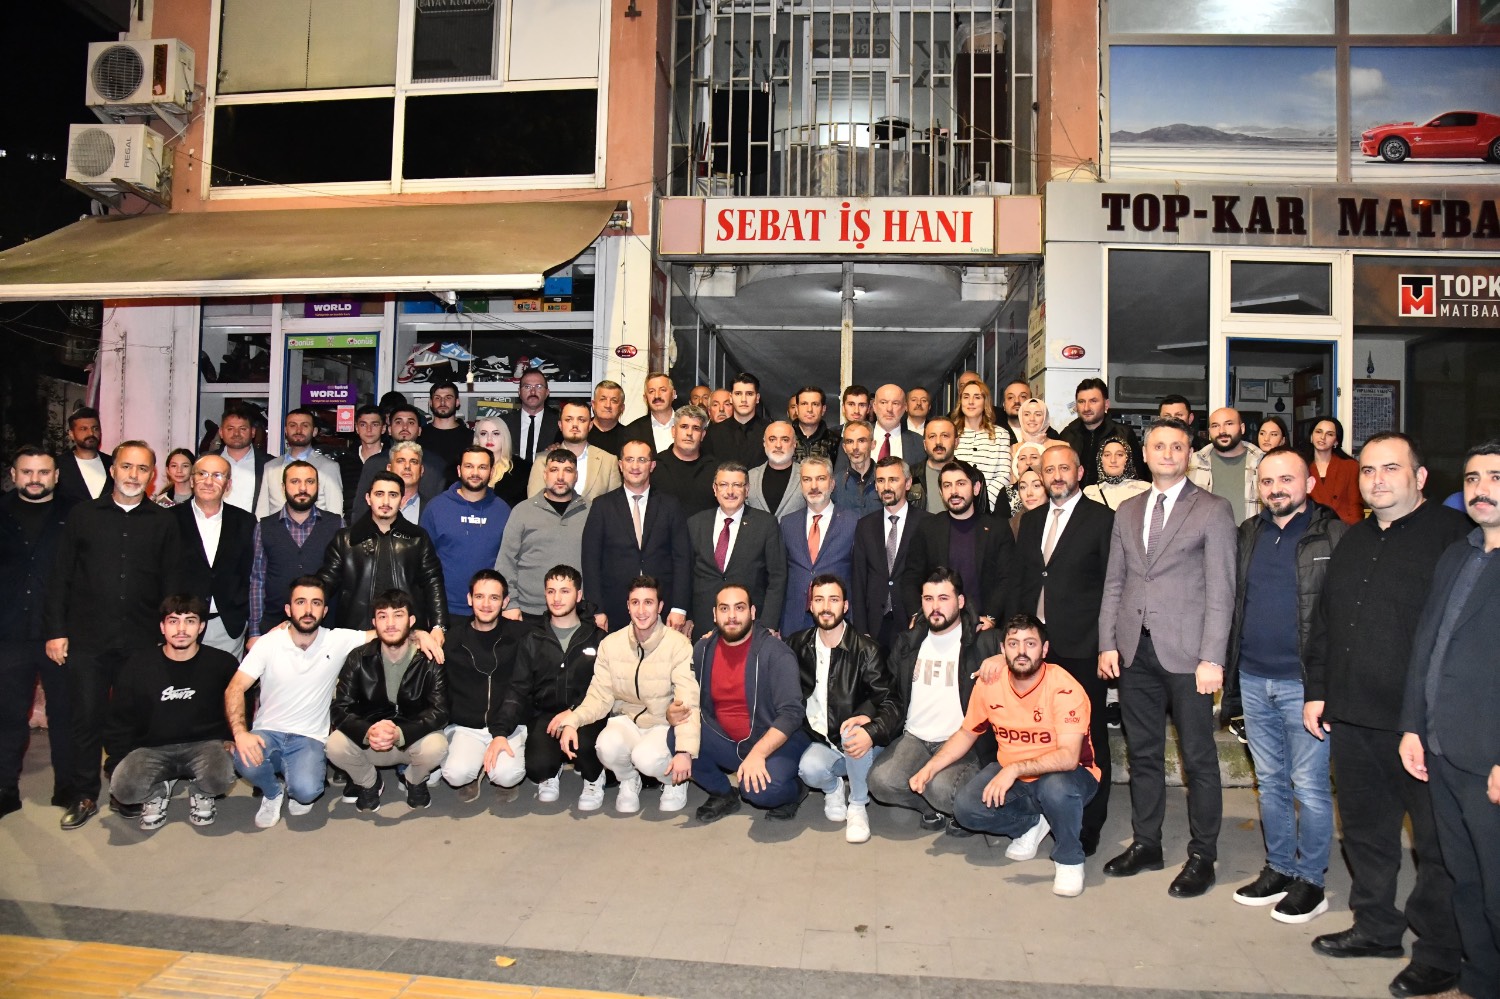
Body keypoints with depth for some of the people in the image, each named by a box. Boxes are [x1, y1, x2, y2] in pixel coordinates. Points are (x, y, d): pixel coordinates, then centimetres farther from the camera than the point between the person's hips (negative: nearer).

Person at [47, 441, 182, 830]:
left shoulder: (163, 522, 6)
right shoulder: (83, 514, 6)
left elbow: (170, 584, 7)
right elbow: (60, 576, 5)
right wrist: (55, 630, 0)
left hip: (141, 641, 0)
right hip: (86, 638, 0)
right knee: (86, 718, 5)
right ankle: (84, 796, 19)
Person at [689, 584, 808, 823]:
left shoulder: (775, 653, -15)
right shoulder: (702, 650, 0)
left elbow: (792, 712, -21)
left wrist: (758, 753, -32)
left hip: (775, 743, -5)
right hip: (725, 743, 5)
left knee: (758, 789, -34)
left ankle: (793, 790, 4)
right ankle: (723, 794, 6)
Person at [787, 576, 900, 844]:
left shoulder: (865, 650, -11)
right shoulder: (799, 645, 1)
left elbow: (891, 704, -16)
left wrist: (871, 733, -36)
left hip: (857, 743, -2)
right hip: (821, 741, 2)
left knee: (853, 729, -35)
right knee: (810, 769, -31)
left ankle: (858, 805, -9)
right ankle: (833, 788, 9)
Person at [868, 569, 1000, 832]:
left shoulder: (984, 641, -3)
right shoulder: (909, 640, 12)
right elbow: (891, 691, 20)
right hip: (913, 738, 4)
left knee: (941, 789, -32)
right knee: (881, 781, -23)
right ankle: (933, 808, 6)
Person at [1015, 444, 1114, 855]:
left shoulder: (1101, 519, -3)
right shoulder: (1030, 520, 14)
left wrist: (1106, 644, -10)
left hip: (1081, 648, -5)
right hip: (1038, 646, 5)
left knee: (1089, 741, 4)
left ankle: (1086, 831, 14)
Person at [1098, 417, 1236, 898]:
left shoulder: (1213, 510, -1)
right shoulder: (1128, 511, 14)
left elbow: (1220, 589, -6)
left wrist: (1211, 658, -12)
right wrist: (1107, 643, 5)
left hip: (1185, 651, -4)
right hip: (1135, 651, 5)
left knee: (1199, 758, 4)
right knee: (1143, 754, 13)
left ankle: (1202, 855, 17)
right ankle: (1145, 843, 25)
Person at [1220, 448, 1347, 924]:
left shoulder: (1335, 537, -7)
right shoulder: (1248, 534, 9)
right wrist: (1230, 670, 8)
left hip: (1304, 682, -5)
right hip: (1253, 679, 5)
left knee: (1309, 786, 4)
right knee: (1269, 781, 15)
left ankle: (1310, 879, 19)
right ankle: (1279, 868, 28)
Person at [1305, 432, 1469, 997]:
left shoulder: (1453, 537, -8)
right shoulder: (1353, 542, 14)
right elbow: (1324, 622, 18)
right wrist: (1316, 691, 14)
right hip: (1351, 717, 7)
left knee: (1438, 842, 7)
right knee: (1364, 828, 16)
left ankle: (1439, 953, 22)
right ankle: (1376, 926, 32)